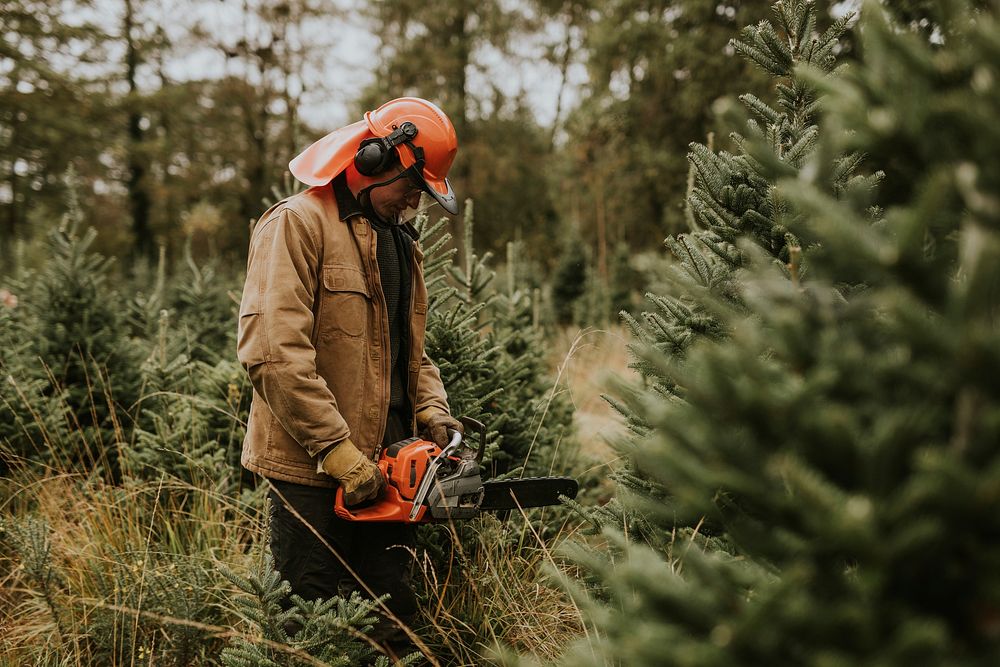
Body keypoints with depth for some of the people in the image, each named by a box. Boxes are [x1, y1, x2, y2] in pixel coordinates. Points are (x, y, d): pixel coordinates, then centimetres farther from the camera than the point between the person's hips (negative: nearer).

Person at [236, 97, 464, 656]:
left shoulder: (401, 241, 16)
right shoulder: (299, 223, -11)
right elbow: (274, 351, -21)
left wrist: (432, 412, 2)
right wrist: (339, 452, -21)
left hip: (385, 466, 8)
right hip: (312, 469, -8)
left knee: (395, 621, 14)